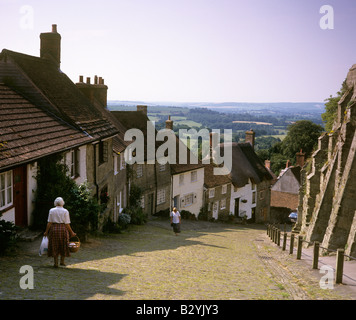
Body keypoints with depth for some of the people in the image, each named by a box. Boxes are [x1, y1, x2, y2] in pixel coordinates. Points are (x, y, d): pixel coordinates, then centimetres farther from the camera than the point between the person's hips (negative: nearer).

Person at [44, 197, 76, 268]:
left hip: (54, 229, 1)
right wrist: (71, 232, 2)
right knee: (63, 245, 16)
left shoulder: (51, 210, -1)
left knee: (54, 246, 9)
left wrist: (46, 231, 5)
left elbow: (49, 223, -3)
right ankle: (62, 261, 21)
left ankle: (56, 263, 9)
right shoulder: (65, 211, -4)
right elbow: (67, 224, -6)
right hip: (63, 229, -1)